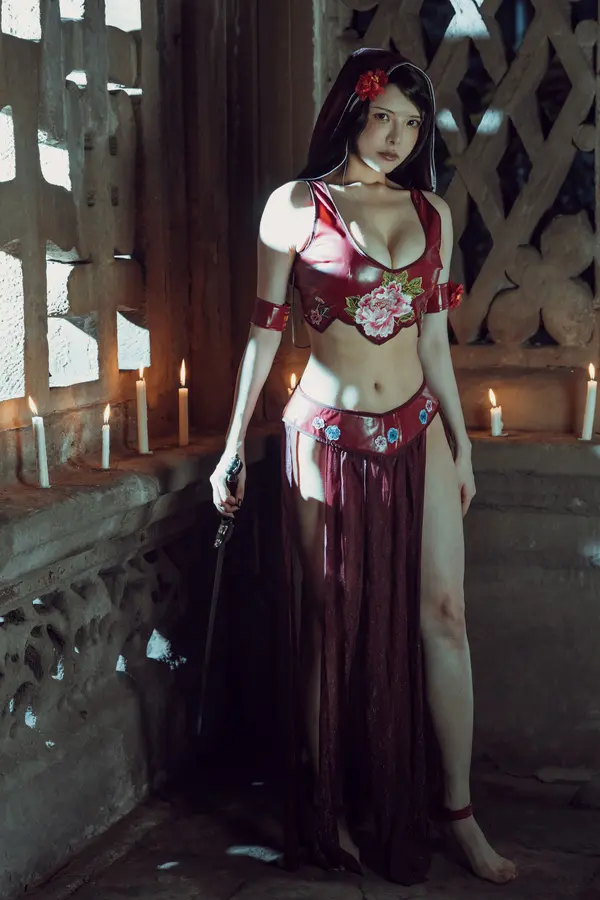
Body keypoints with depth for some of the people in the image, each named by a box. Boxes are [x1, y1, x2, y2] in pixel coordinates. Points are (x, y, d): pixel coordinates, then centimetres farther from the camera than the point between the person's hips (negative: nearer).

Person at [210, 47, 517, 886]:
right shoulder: (296, 205, -2)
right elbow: (265, 330, 0)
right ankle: (332, 811, 21)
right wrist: (234, 448, -1)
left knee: (442, 616, 2)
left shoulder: (432, 212, 9)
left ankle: (455, 809, 14)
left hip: (416, 434, 3)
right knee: (332, 627, 6)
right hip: (327, 437, -3)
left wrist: (461, 443, 14)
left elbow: (434, 338, 13)